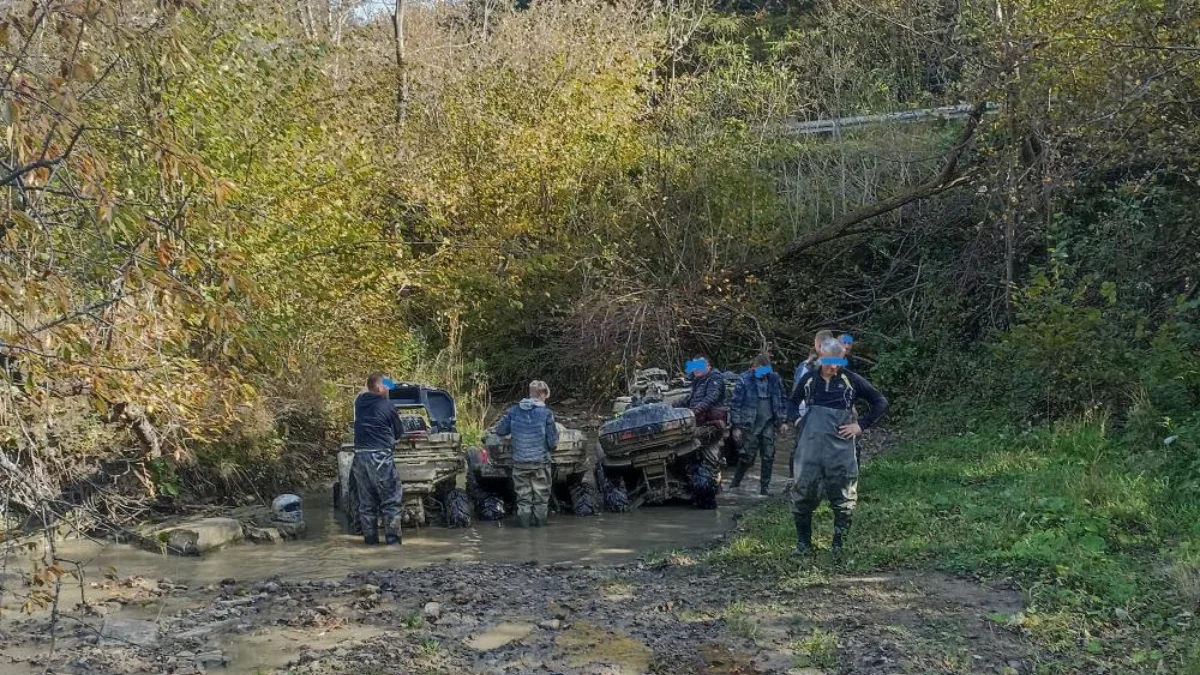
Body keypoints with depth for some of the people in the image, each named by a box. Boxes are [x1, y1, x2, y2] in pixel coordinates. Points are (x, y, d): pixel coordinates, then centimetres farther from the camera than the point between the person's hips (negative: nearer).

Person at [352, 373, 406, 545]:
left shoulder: (359, 402, 5)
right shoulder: (387, 406, -8)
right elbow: (399, 431, 3)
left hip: (360, 455, 6)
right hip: (380, 456, -6)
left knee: (366, 501, 12)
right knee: (391, 500, 1)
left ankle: (370, 538, 14)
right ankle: (393, 538, -1)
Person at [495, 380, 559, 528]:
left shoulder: (514, 411, -2)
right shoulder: (546, 413, -10)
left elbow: (500, 431, 5)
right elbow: (553, 441, -8)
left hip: (519, 461, 2)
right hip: (540, 460, -2)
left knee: (523, 493, 12)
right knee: (541, 493, 12)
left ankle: (524, 519, 14)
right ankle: (540, 519, 18)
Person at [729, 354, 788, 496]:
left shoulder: (774, 379, 4)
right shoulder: (744, 380, -7)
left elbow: (781, 400, 13)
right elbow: (736, 403, -6)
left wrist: (781, 421, 11)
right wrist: (736, 426, -7)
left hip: (768, 423, 4)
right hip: (751, 424, -3)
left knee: (768, 456, 3)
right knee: (748, 455, -2)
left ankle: (764, 487, 12)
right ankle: (735, 483, 16)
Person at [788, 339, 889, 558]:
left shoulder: (851, 380, 0)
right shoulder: (809, 379, 7)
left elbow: (881, 403, 5)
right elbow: (792, 403, 24)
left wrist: (861, 425, -1)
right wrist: (798, 422, 9)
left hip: (840, 446, -1)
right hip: (810, 446, 2)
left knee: (843, 497, 3)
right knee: (803, 492, 2)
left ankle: (839, 545, 16)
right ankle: (803, 543, 16)